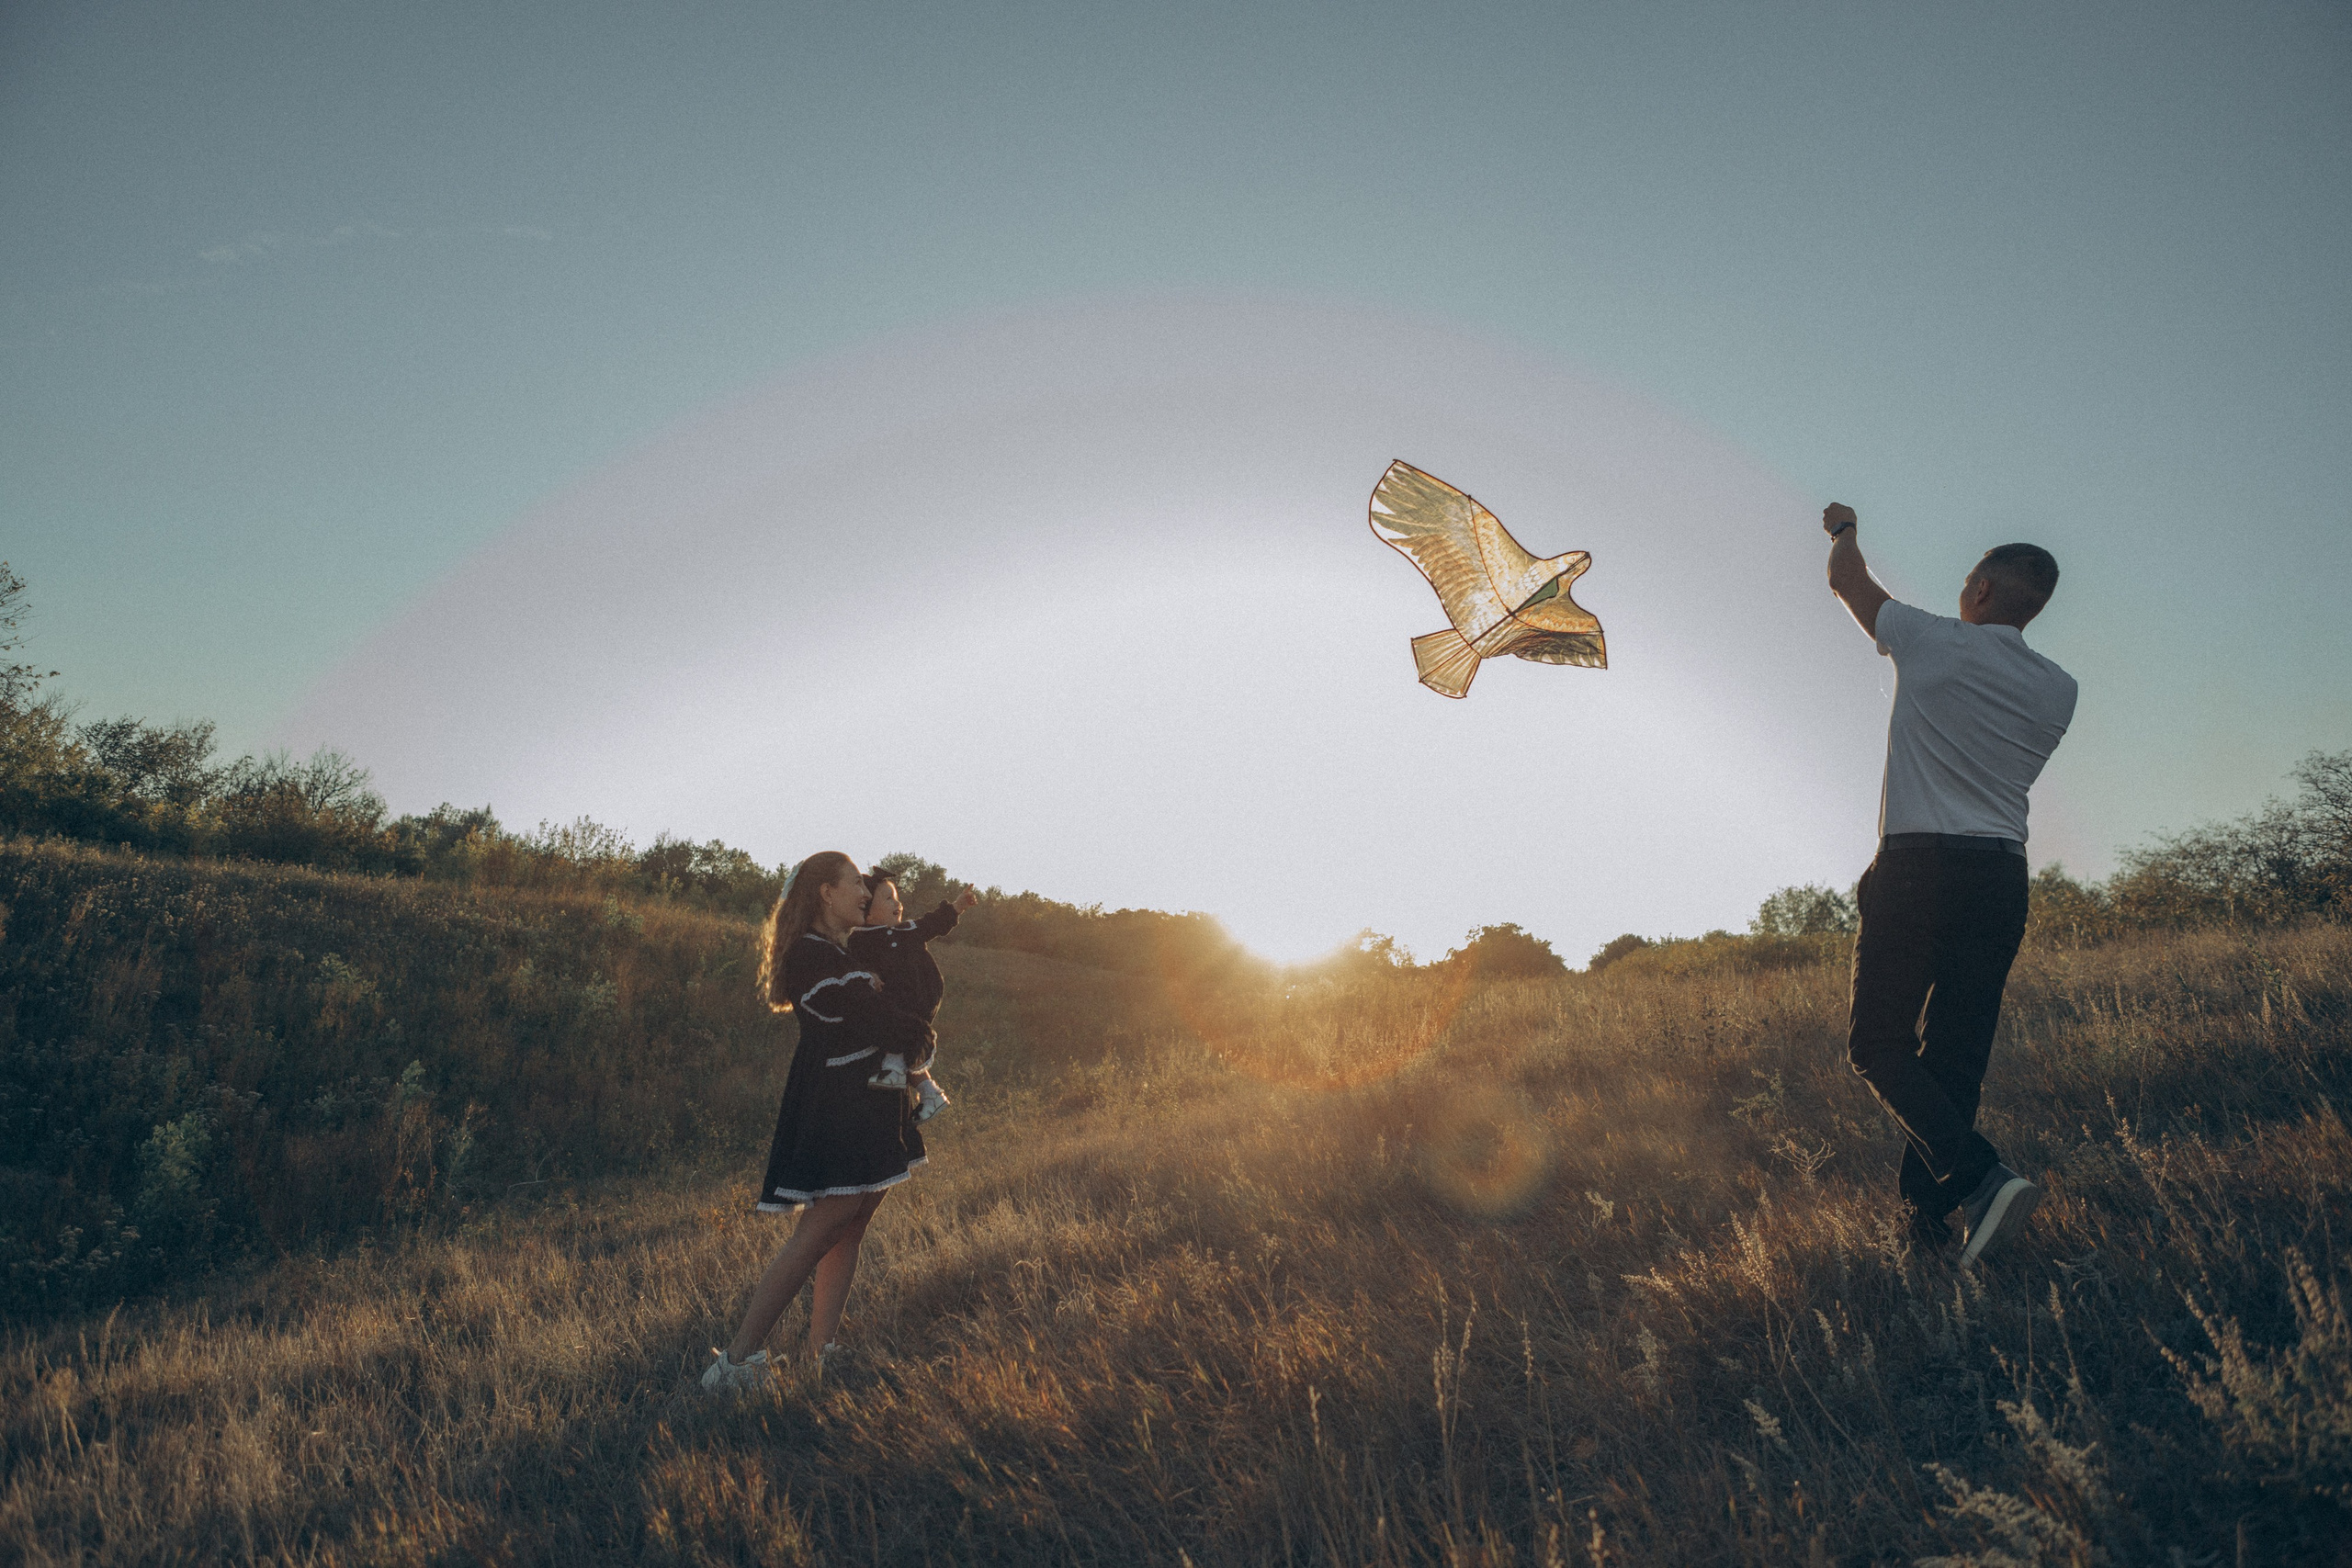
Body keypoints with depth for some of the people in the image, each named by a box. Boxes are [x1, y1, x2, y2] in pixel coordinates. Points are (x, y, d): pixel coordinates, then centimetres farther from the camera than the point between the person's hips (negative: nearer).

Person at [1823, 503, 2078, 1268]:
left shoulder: (1934, 644, -2)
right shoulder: (2057, 691, 10)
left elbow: (1847, 578, 14)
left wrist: (1843, 528, 36)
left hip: (1917, 866, -5)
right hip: (2003, 874, 5)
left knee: (1879, 1044, -3)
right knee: (1957, 1054, 6)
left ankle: (1980, 1177, -19)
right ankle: (1925, 1207, 3)